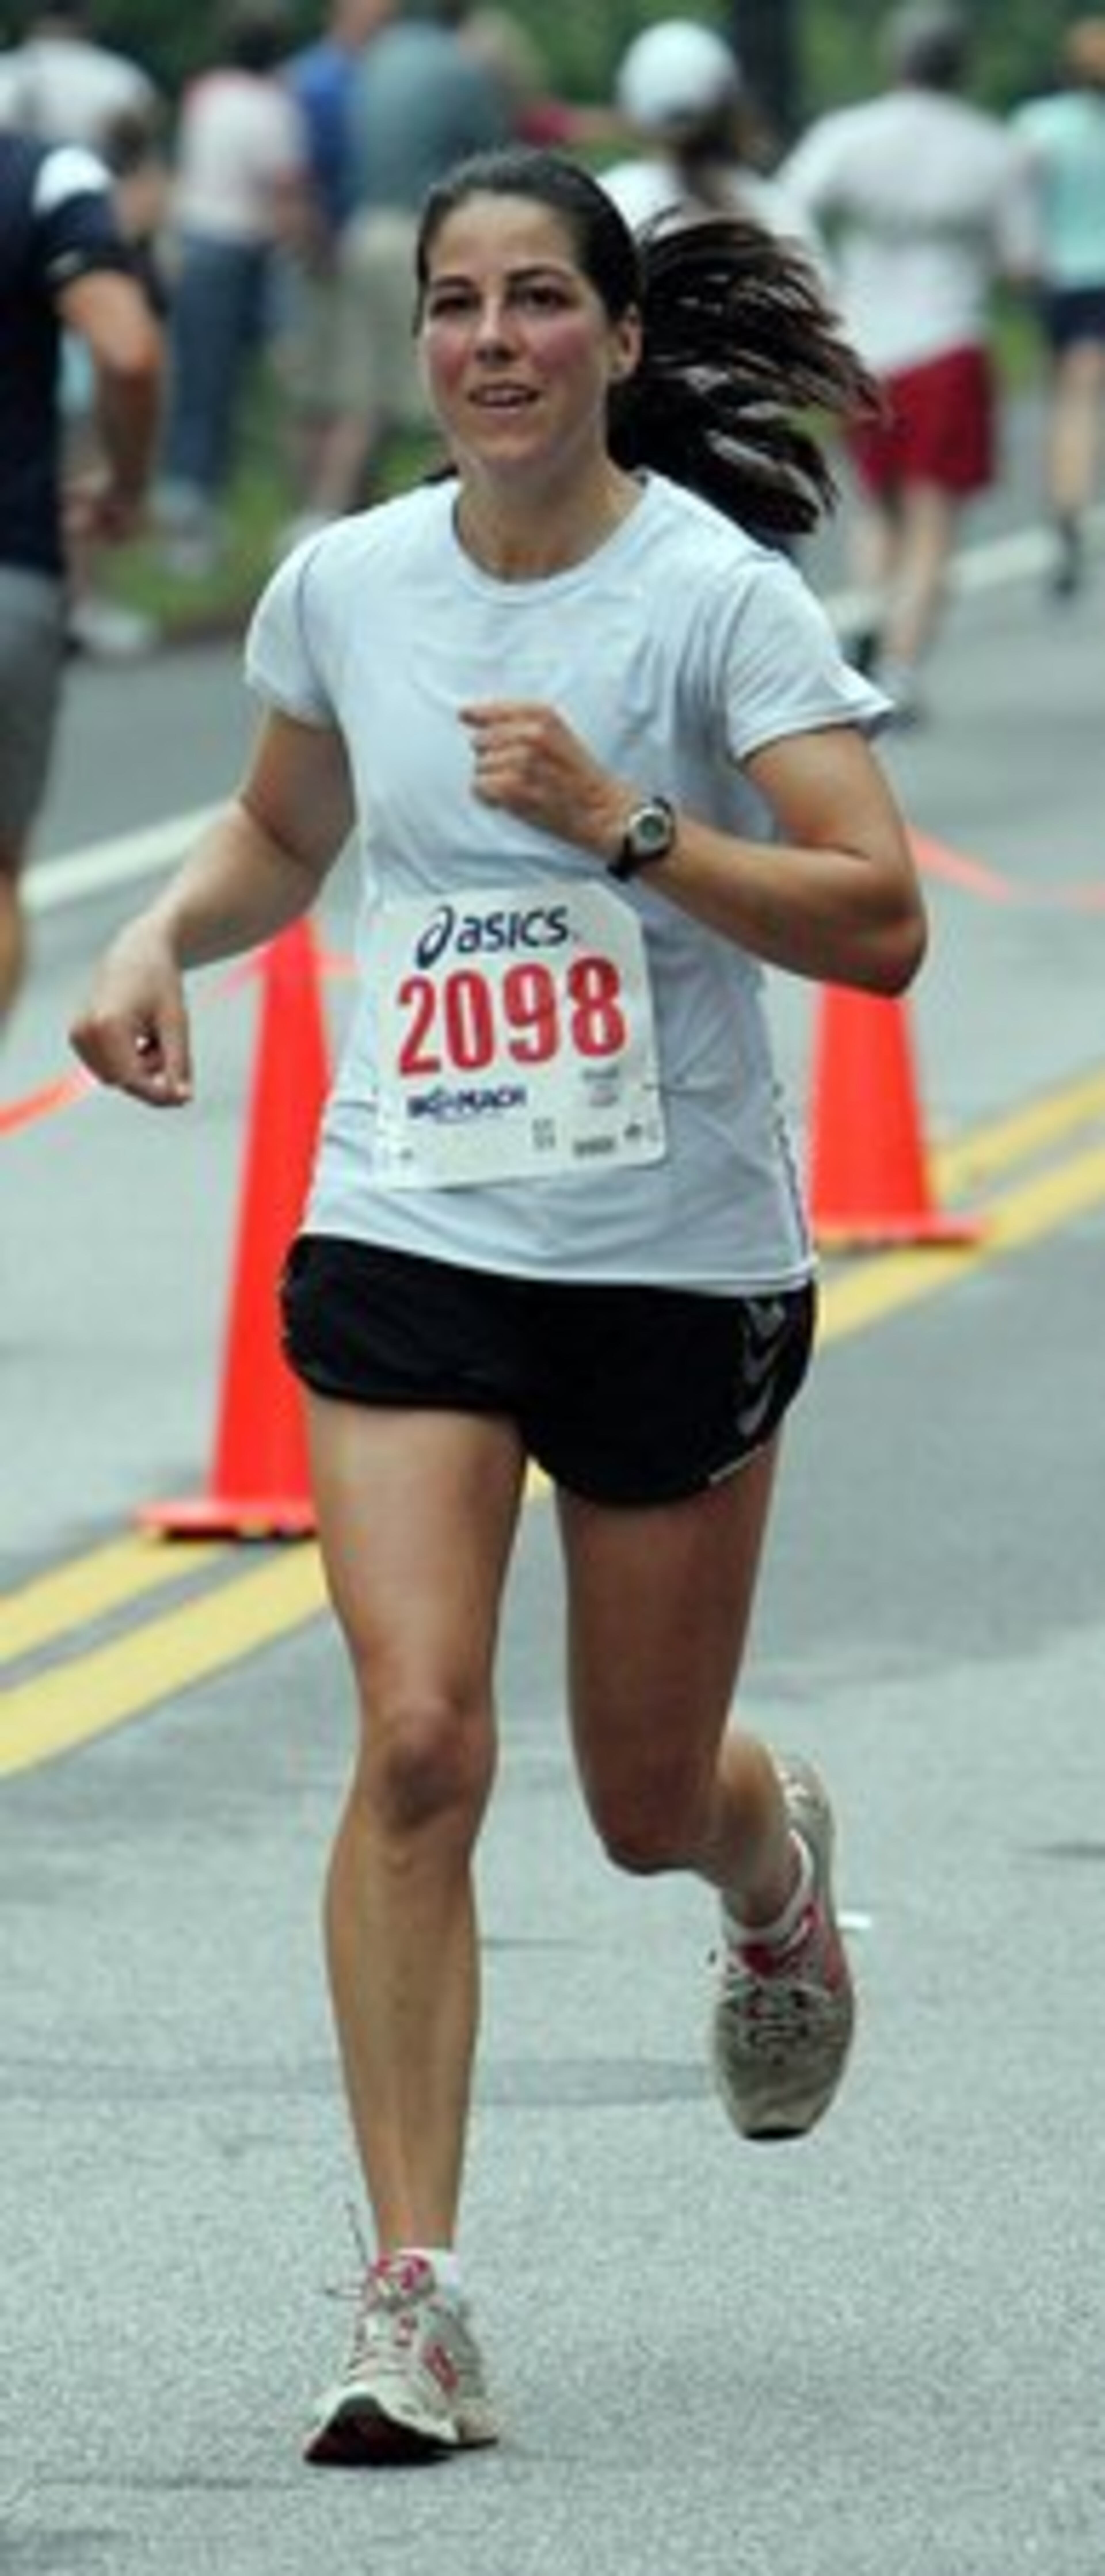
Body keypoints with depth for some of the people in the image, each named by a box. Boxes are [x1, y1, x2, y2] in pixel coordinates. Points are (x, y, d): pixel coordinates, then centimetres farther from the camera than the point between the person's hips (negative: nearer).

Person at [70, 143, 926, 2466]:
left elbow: (880, 923, -17)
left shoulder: (720, 596, -11)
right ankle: (414, 2299, -13)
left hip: (682, 1262, -2)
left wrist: (623, 822, -28)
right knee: (419, 1740, -16)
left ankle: (777, 1863, 50)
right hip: (407, 1236, 2)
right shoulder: (345, 586, 2)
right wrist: (165, 939, 3)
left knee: (651, 1802, 10)